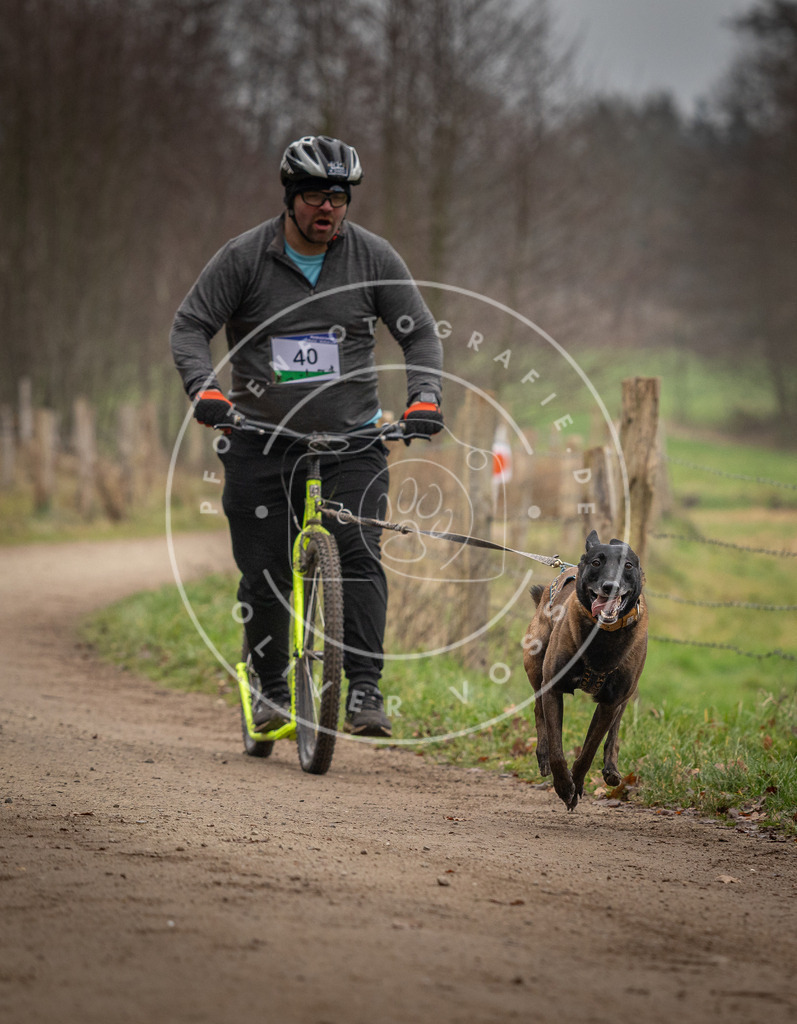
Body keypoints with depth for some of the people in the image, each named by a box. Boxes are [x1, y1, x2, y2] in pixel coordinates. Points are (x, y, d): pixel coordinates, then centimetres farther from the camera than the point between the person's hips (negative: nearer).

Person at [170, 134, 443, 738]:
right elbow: (190, 326, -4)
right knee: (264, 572, -1)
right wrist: (203, 389, -22)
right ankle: (271, 687, 19)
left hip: (352, 437, 0)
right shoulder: (245, 257, -5)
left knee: (361, 552, -18)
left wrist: (425, 396, -14)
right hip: (263, 439, 0)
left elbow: (420, 334, 3)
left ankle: (365, 690, -17)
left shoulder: (373, 257, -1)